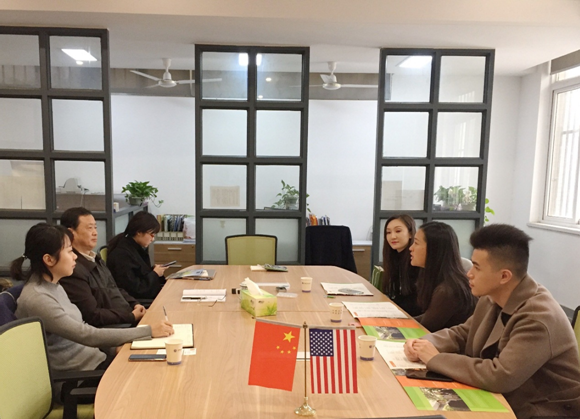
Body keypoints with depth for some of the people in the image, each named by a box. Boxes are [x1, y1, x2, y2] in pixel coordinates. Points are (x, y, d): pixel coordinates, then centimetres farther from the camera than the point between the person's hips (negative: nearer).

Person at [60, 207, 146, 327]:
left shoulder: (95, 258, 12)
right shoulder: (72, 269, -20)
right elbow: (92, 315, -20)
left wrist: (135, 304, 3)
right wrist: (132, 317, -16)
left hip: (127, 319, 9)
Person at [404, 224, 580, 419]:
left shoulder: (538, 318, -27)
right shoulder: (493, 299, -3)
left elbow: (499, 377, -33)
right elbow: (462, 334, 9)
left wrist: (435, 359, -24)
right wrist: (424, 345, -10)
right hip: (503, 401, 7)